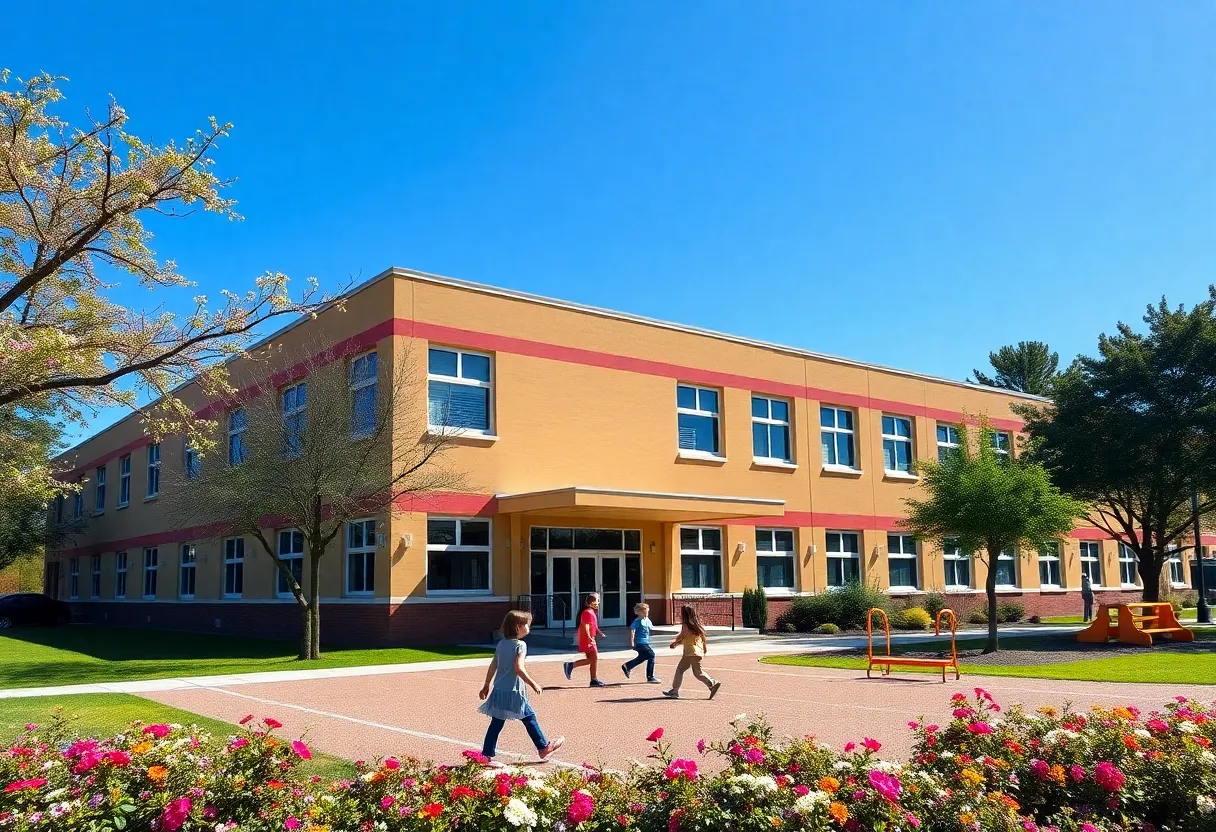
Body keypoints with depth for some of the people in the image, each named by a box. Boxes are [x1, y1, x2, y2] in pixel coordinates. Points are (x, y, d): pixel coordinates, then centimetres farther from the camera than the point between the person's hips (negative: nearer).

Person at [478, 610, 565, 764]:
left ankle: (487, 755, 7)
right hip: (514, 692, -7)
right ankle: (543, 748, 20)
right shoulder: (520, 645, -13)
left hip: (499, 690, 7)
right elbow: (519, 668, -22)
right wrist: (533, 684, -15)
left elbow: (493, 666, 12)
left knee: (496, 723, 8)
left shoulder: (501, 644, 9)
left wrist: (486, 686, 19)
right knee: (530, 718, 8)